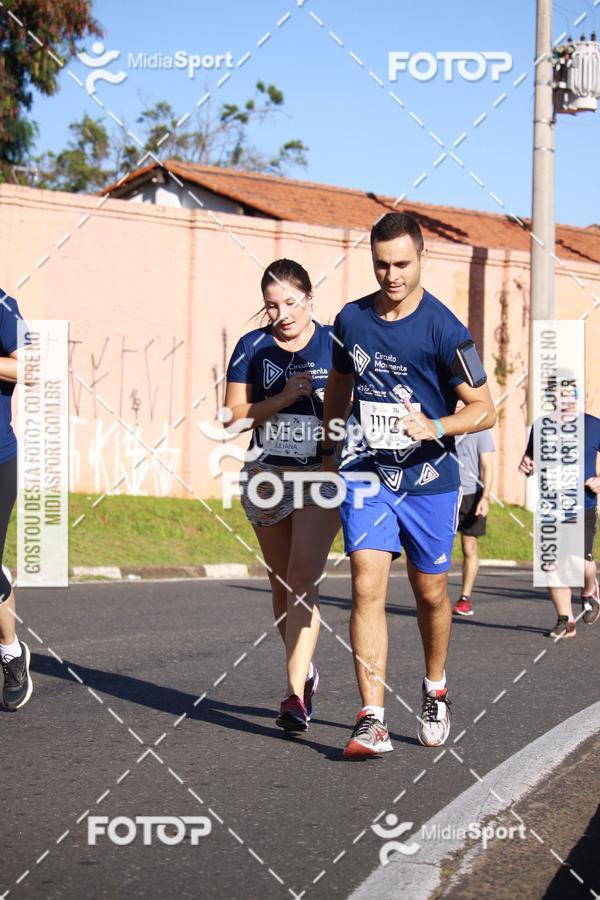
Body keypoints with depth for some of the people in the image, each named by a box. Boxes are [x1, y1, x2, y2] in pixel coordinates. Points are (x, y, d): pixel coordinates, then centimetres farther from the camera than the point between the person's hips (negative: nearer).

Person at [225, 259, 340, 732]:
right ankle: (305, 669, 32)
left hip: (322, 475, -3)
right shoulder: (252, 347, 4)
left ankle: (295, 694, -17)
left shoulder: (335, 344, -1)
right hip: (267, 475, 3)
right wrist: (283, 398, -14)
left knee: (303, 581, -14)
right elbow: (234, 412, -1)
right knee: (281, 583, 12)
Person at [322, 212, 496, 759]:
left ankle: (435, 690, 39)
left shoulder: (444, 329, -11)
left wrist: (435, 428, -27)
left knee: (431, 593, 11)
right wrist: (329, 450, 26)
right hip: (366, 475, 2)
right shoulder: (351, 320, 3)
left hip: (430, 481, -2)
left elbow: (484, 409, -9)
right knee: (367, 589, -11)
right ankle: (373, 722, -11)